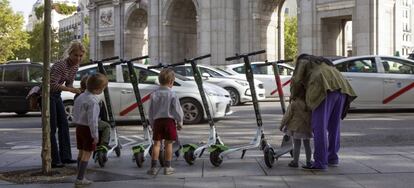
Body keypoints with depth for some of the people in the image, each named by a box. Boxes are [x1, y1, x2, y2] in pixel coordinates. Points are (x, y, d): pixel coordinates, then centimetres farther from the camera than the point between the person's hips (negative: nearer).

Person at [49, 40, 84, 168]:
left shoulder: (75, 66, 1)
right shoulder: (60, 65, -24)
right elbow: (53, 85, -31)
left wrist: (76, 90, -10)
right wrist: (70, 89, -39)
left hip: (57, 96, 9)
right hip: (48, 95, -9)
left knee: (64, 125, 8)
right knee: (52, 129, -8)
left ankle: (65, 157, 15)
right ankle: (54, 160, -5)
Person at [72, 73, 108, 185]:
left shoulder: (81, 96, 6)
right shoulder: (93, 101, -22)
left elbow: (76, 114, 13)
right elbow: (92, 120, -24)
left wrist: (77, 125, 19)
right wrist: (95, 135, -19)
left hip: (79, 127, 9)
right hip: (88, 128, -9)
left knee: (81, 152, 16)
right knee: (87, 154, -1)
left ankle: (80, 177, 23)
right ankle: (80, 179, -1)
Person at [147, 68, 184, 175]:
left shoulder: (154, 94, 2)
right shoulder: (172, 95, -8)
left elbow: (150, 111, 7)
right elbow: (177, 109, -6)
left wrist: (152, 124, 17)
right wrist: (180, 122, 7)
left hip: (157, 120, 3)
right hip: (169, 120, -3)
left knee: (156, 143, 6)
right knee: (168, 144, 5)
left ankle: (153, 167, 5)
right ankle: (167, 167, 9)